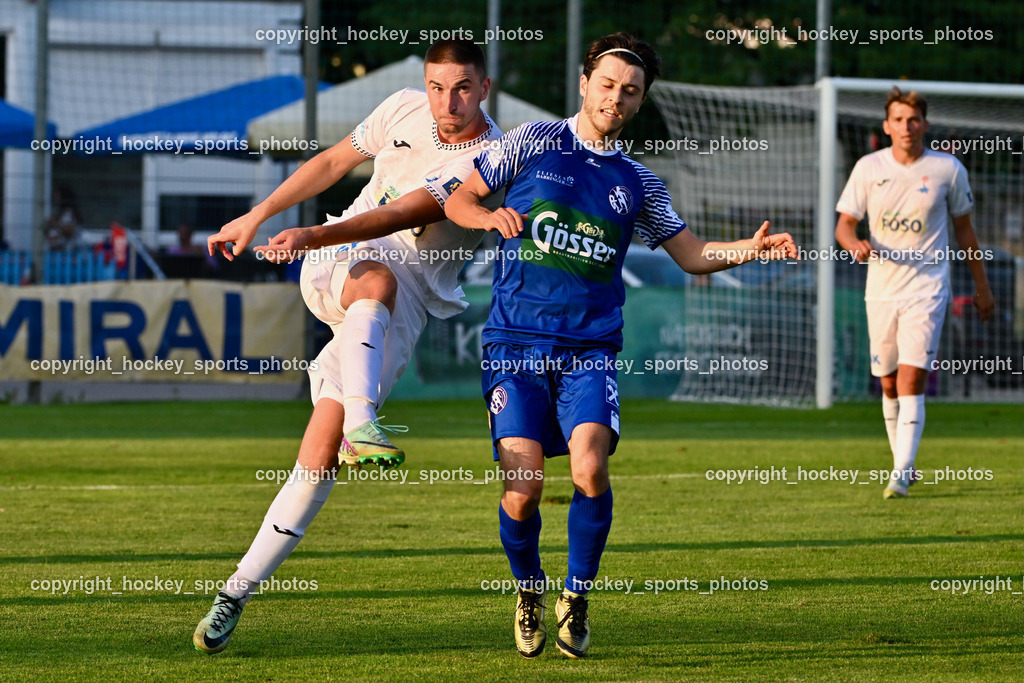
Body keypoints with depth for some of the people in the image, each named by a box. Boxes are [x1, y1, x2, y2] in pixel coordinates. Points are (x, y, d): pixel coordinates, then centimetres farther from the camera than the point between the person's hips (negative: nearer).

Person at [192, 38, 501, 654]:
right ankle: (362, 425, -59)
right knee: (380, 278, -37)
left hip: (411, 299, -3)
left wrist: (313, 236, -34)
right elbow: (334, 162, 19)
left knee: (322, 451, -16)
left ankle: (237, 593, -10)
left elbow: (404, 215, -23)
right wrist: (257, 216, 16)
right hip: (334, 264, 3)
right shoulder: (404, 109, 5)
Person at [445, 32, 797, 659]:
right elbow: (459, 200, 9)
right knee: (523, 485, -12)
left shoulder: (638, 184, 15)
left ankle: (577, 596, 1)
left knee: (590, 468, -21)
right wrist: (492, 216, -13)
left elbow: (691, 253, 12)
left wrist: (752, 249, -6)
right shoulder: (533, 144, 7)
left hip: (591, 348, 2)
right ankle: (530, 590, 17)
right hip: (516, 343, -2)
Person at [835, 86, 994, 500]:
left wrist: (981, 286, 15)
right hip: (881, 290, 3)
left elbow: (963, 228, 11)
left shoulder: (948, 170, -1)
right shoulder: (869, 168, 1)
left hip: (927, 290, -3)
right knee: (889, 385, 10)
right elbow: (843, 225, 5)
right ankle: (902, 461, 29)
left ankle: (901, 474, -18)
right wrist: (854, 244, -19)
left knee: (911, 380, -15)